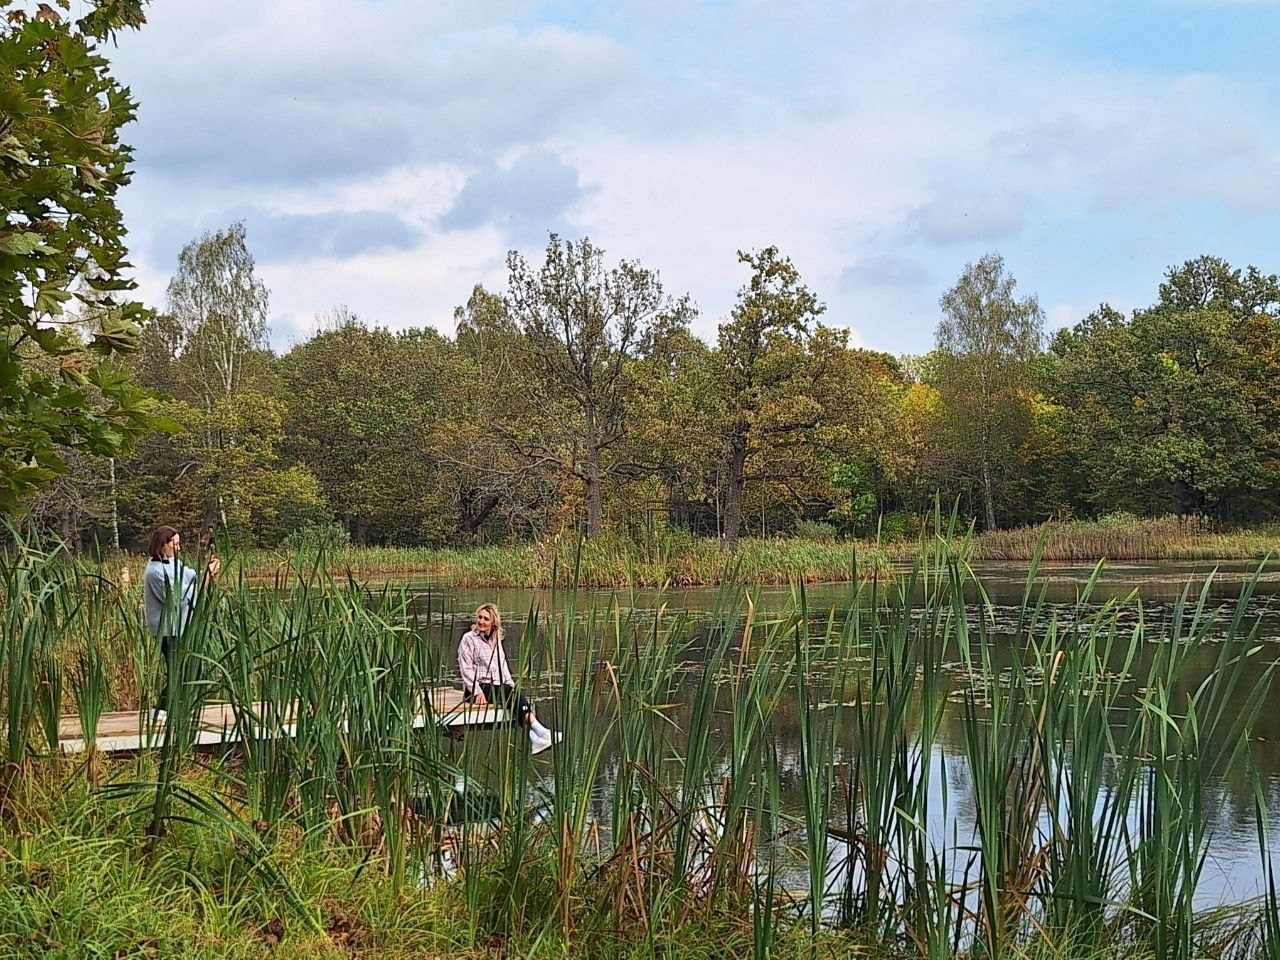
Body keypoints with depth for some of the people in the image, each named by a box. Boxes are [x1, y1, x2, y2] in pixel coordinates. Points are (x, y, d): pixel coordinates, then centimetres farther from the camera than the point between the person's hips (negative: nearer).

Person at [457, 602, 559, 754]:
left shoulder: (496, 641, 20)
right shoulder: (468, 639, -1)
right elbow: (466, 669, -7)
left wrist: (512, 686, 7)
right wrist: (478, 692, -17)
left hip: (496, 686, 6)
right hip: (476, 689, -6)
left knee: (516, 695, -26)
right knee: (515, 697, -28)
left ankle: (533, 738, -44)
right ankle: (541, 732, -40)